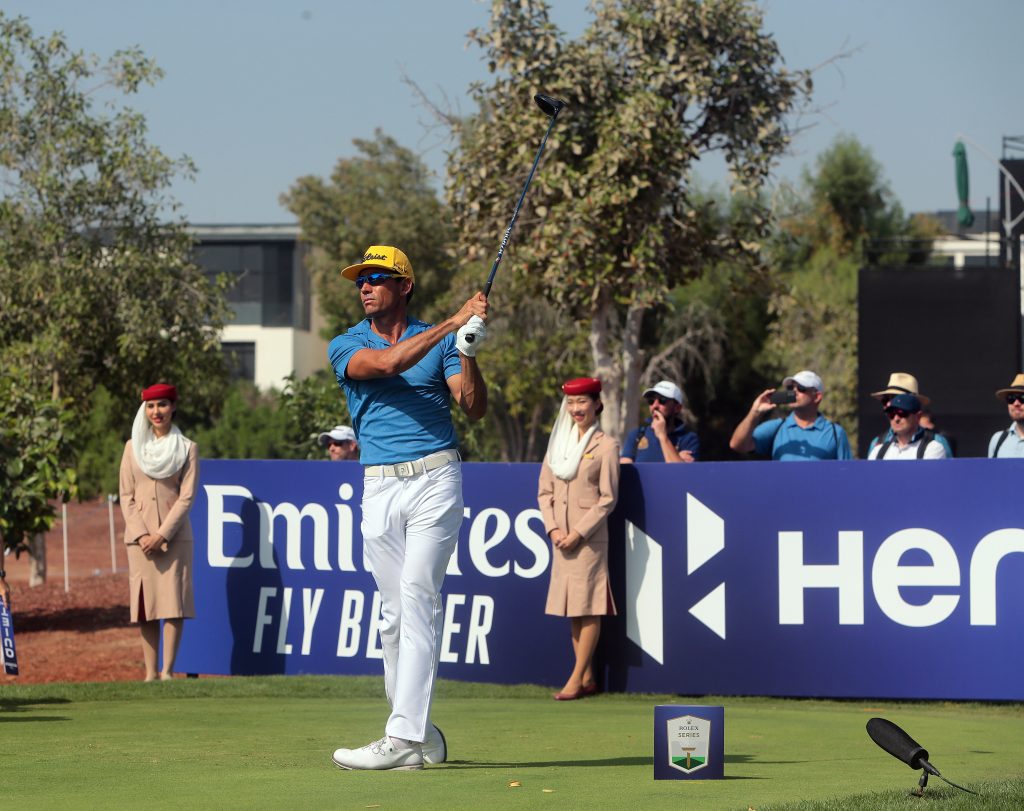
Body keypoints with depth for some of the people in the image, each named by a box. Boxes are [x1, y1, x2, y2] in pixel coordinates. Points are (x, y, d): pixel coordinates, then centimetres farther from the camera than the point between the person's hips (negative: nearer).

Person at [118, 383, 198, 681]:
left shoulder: (187, 448, 3)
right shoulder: (133, 446, 10)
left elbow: (187, 497, -3)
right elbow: (126, 495, 6)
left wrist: (162, 535, -12)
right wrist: (141, 534, -7)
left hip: (175, 534, -2)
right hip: (140, 535, 2)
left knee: (174, 602, -9)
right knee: (145, 603, 0)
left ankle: (168, 671, -9)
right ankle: (150, 673, 1)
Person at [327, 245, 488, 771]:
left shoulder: (440, 340, 8)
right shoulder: (346, 347, 7)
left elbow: (474, 409, -1)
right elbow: (387, 363, -15)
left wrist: (467, 353, -17)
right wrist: (452, 324, -18)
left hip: (435, 477, -3)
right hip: (379, 487, 3)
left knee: (417, 595, -15)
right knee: (395, 611, 3)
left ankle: (403, 738, -22)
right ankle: (421, 733, 12)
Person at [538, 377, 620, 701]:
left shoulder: (605, 446, -4)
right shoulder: (558, 443, 13)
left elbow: (608, 498, -8)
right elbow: (544, 491, 12)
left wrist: (578, 533, -13)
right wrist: (552, 528, -3)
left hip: (589, 538, -6)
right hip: (561, 538, 6)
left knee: (588, 608, -6)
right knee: (572, 609, 7)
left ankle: (576, 680, -7)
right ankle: (587, 678, 13)